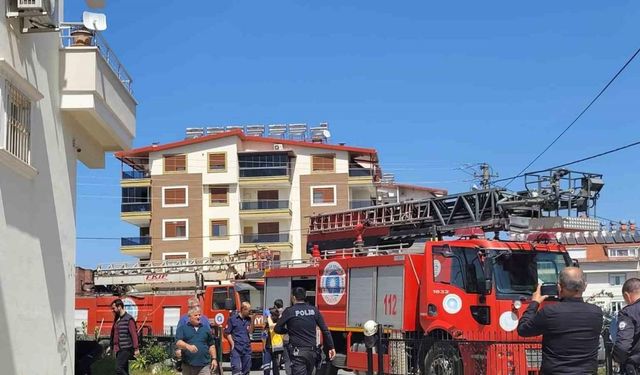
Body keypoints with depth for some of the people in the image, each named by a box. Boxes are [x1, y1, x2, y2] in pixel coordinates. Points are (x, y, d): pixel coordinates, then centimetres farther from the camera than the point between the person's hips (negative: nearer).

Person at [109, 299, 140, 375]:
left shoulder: (129, 319, -10)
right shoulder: (117, 319, 14)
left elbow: (134, 334, -15)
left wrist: (136, 349, -20)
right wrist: (111, 347, 19)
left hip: (126, 349, -8)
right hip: (119, 349, 8)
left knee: (119, 369, -17)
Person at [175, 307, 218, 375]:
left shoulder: (206, 329, 14)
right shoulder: (182, 328, 4)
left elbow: (211, 345, 18)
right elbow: (178, 342, -11)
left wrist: (214, 359, 10)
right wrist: (188, 346, -30)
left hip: (204, 366, 1)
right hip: (188, 366, -1)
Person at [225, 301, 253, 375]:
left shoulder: (248, 319, 11)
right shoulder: (233, 318, -3)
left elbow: (250, 331, 3)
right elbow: (227, 332, -2)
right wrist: (232, 343, -10)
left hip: (247, 348, 5)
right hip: (236, 348, -5)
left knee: (246, 369, 10)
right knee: (236, 369, -15)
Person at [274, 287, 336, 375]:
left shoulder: (289, 311, -6)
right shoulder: (314, 310, 5)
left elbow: (277, 329, -3)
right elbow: (325, 330, 4)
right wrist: (331, 347, 9)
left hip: (298, 352, -4)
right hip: (312, 351, 5)